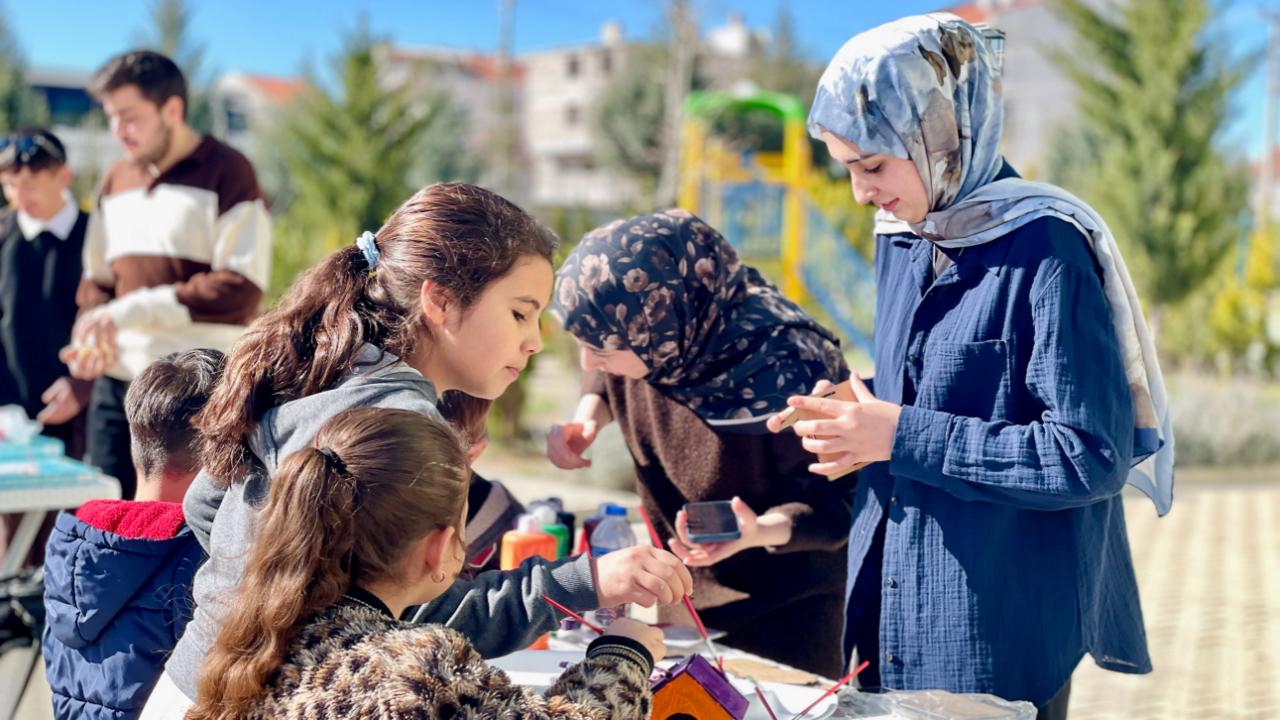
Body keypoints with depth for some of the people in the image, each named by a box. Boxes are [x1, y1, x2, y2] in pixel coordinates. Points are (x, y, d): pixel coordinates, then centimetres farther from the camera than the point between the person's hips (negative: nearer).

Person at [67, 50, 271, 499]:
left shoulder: (226, 172, -4)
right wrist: (89, 336, 1)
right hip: (116, 384, 6)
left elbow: (241, 291, -13)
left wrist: (138, 308, -16)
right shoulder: (116, 181, 16)